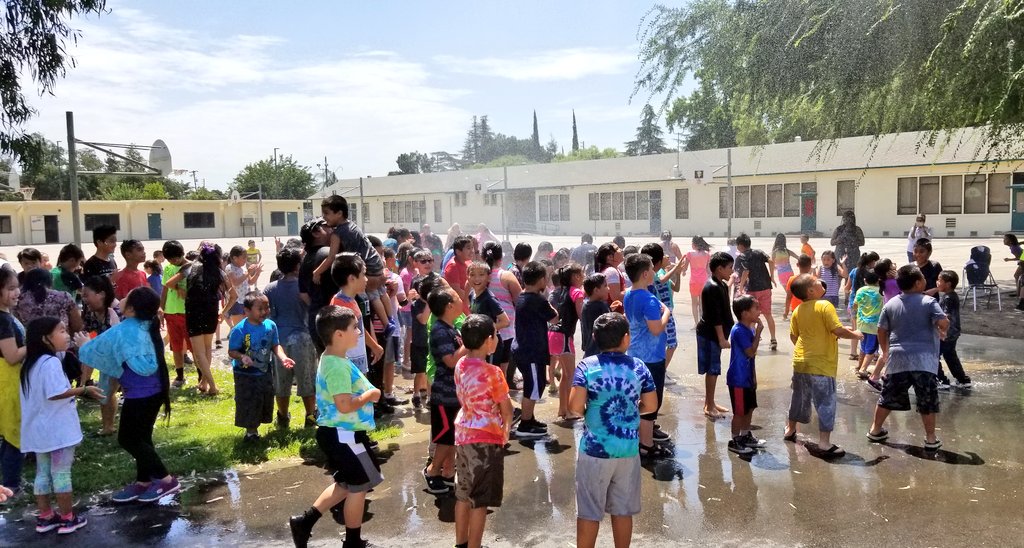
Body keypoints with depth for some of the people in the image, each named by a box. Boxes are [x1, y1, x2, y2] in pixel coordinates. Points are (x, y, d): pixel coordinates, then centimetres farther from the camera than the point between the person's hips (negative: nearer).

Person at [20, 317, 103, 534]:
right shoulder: (51, 362, -20)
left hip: (39, 429, 9)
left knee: (43, 473, 15)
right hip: (57, 429, -9)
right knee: (61, 473, 1)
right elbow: (56, 394, -28)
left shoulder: (31, 364, 10)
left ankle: (45, 517, 24)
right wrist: (84, 390, -19)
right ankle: (68, 519, 10)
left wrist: (74, 392, 20)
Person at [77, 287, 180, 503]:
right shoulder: (146, 327, 5)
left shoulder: (123, 332, -21)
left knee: (128, 439, 3)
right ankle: (143, 482, 27)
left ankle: (166, 480, 3)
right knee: (140, 437, 17)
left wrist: (84, 345, 15)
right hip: (152, 391, 9)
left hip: (140, 395, -9)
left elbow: (98, 348, -6)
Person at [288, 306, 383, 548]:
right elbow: (345, 405, -30)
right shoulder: (338, 366, -24)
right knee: (359, 486, 7)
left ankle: (304, 521, 26)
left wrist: (366, 392, 9)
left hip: (338, 432, 10)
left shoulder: (331, 360, 9)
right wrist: (370, 394, -15)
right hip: (345, 435, -10)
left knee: (346, 484, 24)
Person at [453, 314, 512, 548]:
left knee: (463, 494, 19)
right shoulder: (492, 372, -19)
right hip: (486, 439, -7)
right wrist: (505, 430, 6)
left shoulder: (461, 365, 0)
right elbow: (506, 409, -10)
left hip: (463, 434, 8)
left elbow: (463, 399, 8)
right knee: (480, 500, 4)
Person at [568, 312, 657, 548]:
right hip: (628, 450, 2)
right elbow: (651, 406, 2)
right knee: (623, 510, 16)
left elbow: (575, 406, -18)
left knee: (589, 512, 8)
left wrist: (587, 413, 3)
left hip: (594, 450, -2)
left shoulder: (587, 366, -10)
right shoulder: (639, 367, -3)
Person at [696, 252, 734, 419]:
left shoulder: (721, 285, 11)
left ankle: (709, 403, 25)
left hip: (714, 334, 10)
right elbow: (715, 316, -22)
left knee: (713, 369, 15)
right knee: (712, 370, -3)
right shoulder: (712, 288, -20)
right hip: (710, 334, -10)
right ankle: (710, 406, 6)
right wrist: (722, 338, -20)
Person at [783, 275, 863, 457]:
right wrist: (855, 334, -1)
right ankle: (824, 443, 0)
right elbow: (838, 330, -19)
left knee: (799, 398, 23)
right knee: (826, 403, 0)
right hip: (821, 365, -7)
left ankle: (790, 430, 38)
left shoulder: (798, 310, 5)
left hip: (800, 361, 7)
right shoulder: (825, 306, -15)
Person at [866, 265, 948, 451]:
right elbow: (943, 322, -15)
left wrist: (885, 351, 26)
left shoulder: (891, 304, 7)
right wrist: (942, 331, 10)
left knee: (888, 397, 14)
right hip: (923, 359, -4)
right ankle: (931, 439, 10)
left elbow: (882, 331, 11)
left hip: (897, 359, 4)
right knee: (927, 401, 5)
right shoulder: (928, 302, -5)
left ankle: (875, 430, 23)